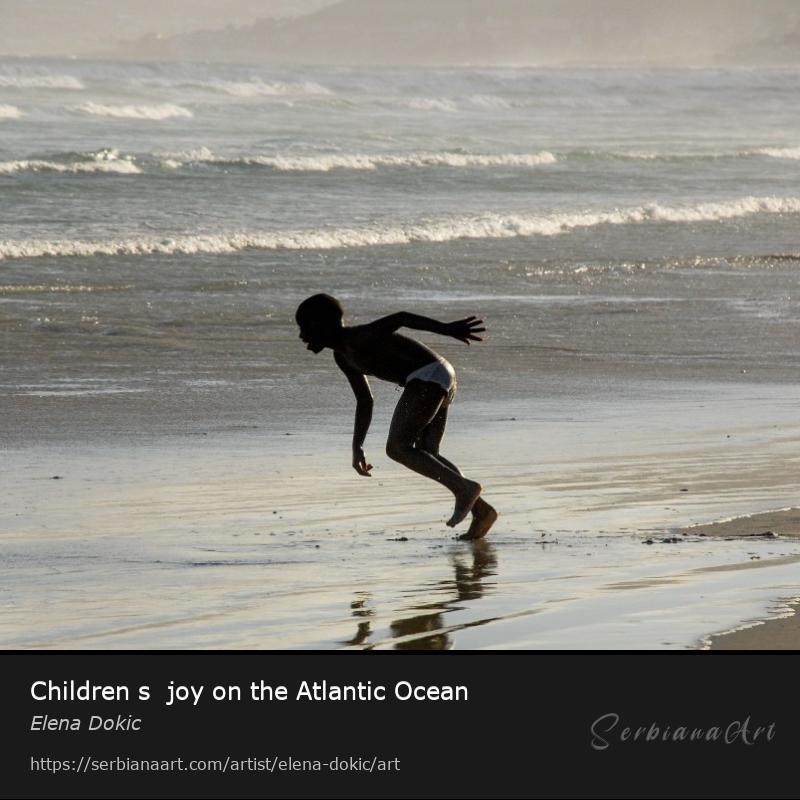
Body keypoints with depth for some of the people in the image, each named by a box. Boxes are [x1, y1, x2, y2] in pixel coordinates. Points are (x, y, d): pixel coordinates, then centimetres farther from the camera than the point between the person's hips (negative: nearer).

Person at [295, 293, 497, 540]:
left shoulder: (354, 338, -10)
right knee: (425, 455, 12)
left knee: (397, 448, -8)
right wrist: (357, 448, 24)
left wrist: (447, 329, -31)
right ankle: (481, 510, 3)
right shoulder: (342, 355, 20)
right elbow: (364, 401, 28)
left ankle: (464, 488, -15)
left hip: (427, 377, -10)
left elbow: (399, 318, -21)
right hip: (439, 380, 10)